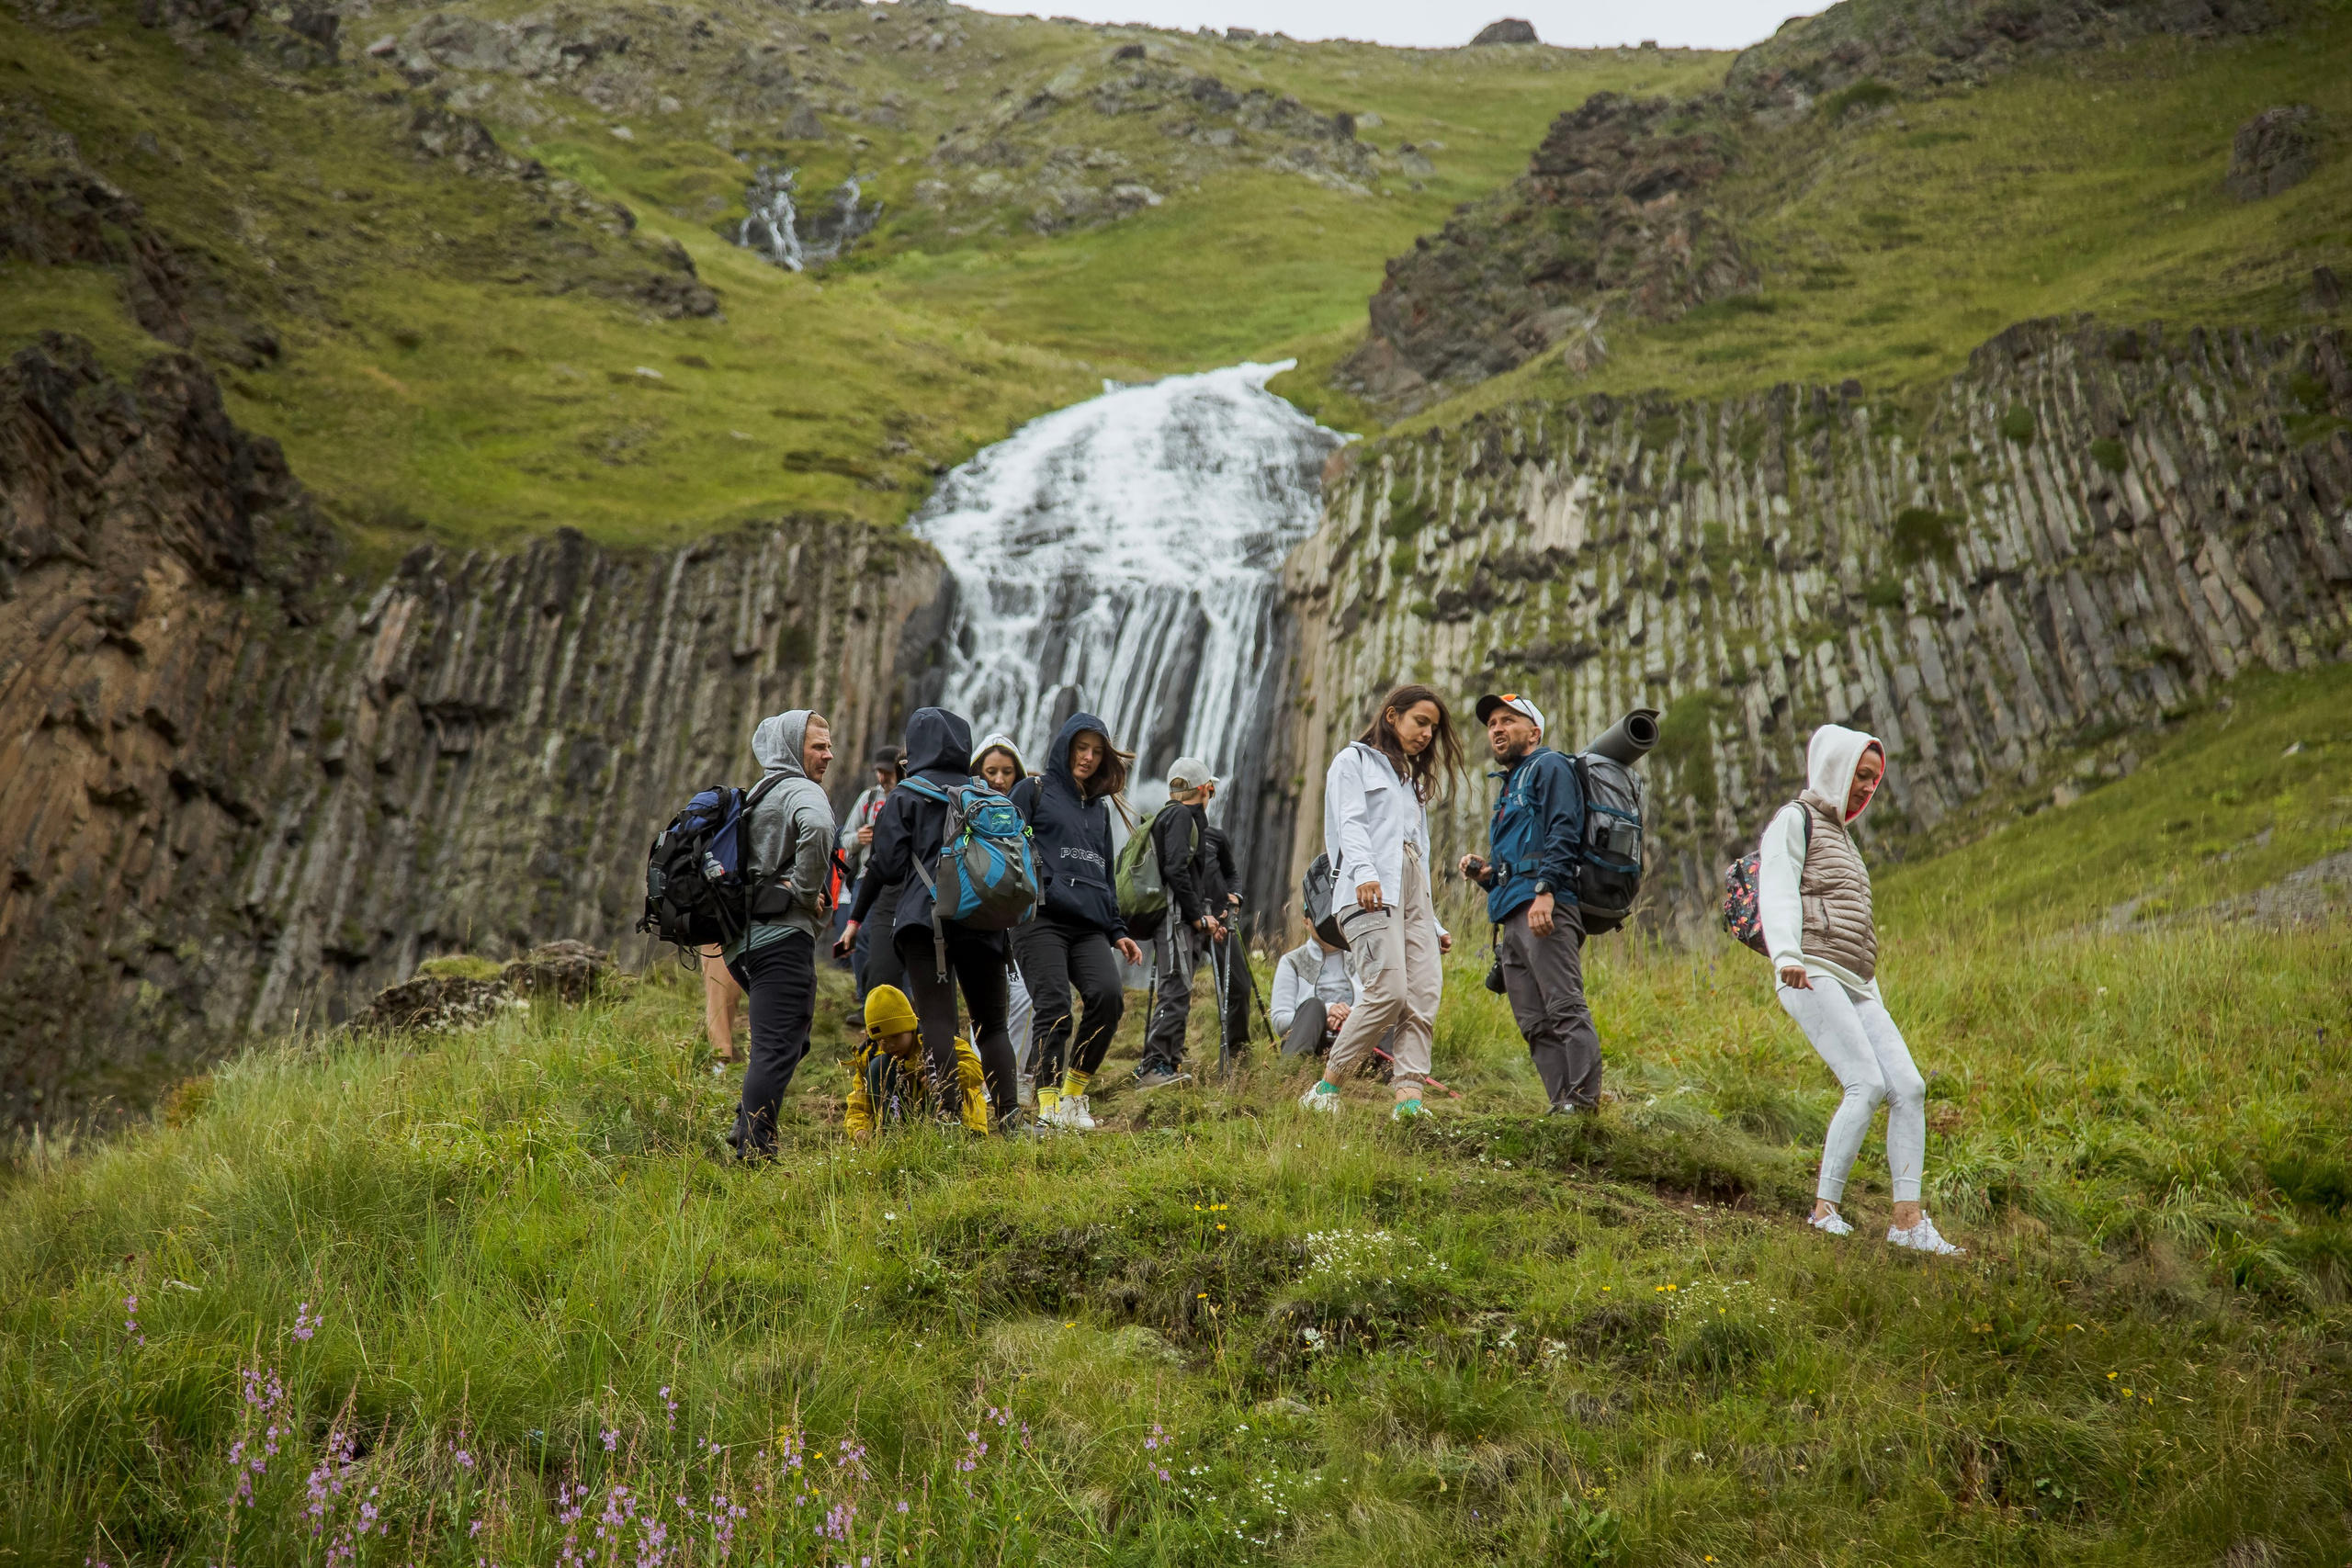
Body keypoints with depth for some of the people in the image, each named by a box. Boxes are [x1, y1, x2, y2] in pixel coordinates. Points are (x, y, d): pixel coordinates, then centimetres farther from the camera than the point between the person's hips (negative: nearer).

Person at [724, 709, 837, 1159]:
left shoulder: (756, 796, 23)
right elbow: (816, 828, -31)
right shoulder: (801, 791, -6)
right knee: (779, 1046, -9)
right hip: (782, 936, -9)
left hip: (744, 939, 10)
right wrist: (808, 891, -17)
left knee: (781, 1041, 20)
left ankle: (747, 1129, 16)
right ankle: (753, 1148, -11)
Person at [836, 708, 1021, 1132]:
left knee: (938, 1021, -5)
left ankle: (949, 1119, -14)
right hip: (982, 922, 4)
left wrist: (856, 918, 8)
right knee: (991, 1024, 12)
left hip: (924, 920, -3)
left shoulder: (906, 796, 2)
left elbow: (887, 866, -2)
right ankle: (1009, 1116, 2)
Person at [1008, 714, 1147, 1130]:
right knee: (1054, 1007, -16)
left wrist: (1117, 931, 22)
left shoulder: (1100, 807, 26)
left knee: (1109, 995, -17)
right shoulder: (1033, 791, 10)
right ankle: (1048, 1103, -9)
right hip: (1041, 919, -4)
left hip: (1089, 925, 5)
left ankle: (1075, 1091, -2)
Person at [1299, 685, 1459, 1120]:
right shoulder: (1354, 761, 10)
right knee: (1389, 991, -20)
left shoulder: (1412, 780, 32)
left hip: (1413, 889, 7)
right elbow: (1351, 824, -7)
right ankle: (1325, 1088, -9)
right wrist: (1364, 872, -26)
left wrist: (1434, 923, 20)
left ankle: (1408, 1097, -17)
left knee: (1425, 995, -10)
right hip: (1371, 891, -7)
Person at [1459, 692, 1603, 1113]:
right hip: (1513, 917, 10)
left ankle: (1584, 1102, -18)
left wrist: (1546, 890, -22)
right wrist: (1486, 873, 13)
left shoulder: (1549, 767, 5)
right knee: (1535, 1023, 3)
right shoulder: (1509, 787, 32)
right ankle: (1562, 1107, 2)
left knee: (1565, 1007, -14)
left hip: (1546, 907, -9)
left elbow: (1563, 832, -10)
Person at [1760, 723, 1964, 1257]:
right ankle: (1825, 1209, -15)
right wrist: (1786, 955, -28)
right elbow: (1777, 892, -11)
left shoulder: (1840, 833, 29)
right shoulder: (1795, 819, 4)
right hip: (1812, 974, -8)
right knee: (1867, 1083, -21)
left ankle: (1908, 1221, -6)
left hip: (1856, 986, 8)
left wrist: (1874, 995, 26)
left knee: (1909, 1086, -7)